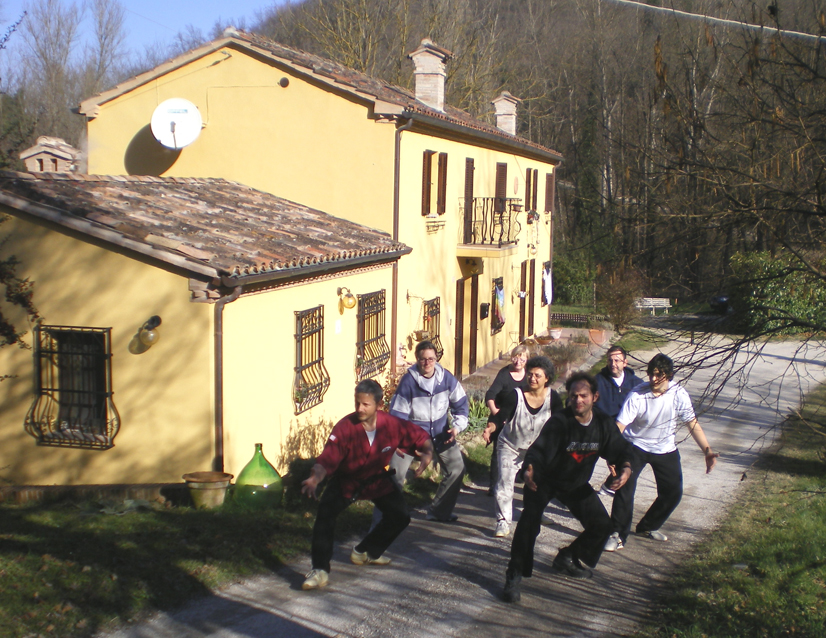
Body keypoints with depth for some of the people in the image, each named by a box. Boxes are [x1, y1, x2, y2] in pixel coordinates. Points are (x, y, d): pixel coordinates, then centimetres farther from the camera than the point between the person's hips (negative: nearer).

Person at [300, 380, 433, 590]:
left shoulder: (392, 425, -22)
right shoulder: (345, 427, -31)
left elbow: (421, 438, -8)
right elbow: (328, 459, -37)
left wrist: (428, 453, -31)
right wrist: (315, 478, -58)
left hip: (377, 479, 4)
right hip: (346, 480, -4)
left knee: (401, 517, 4)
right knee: (325, 513, -26)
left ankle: (366, 552, 27)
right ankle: (320, 570, -19)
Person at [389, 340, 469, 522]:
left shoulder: (446, 378, -10)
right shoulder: (408, 381, -18)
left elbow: (460, 403, 3)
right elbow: (398, 413, -15)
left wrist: (457, 426, -10)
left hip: (441, 432, 4)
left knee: (456, 469, 3)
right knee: (396, 472, -13)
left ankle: (439, 511, 20)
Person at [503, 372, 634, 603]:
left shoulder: (603, 424, -11)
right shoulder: (559, 422, -28)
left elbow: (620, 449, -2)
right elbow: (539, 449, -38)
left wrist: (625, 468, -24)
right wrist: (529, 469, -58)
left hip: (576, 484, 6)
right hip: (544, 480, -6)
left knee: (602, 524, 8)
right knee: (529, 521, -25)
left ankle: (568, 558, 33)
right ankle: (514, 577, -17)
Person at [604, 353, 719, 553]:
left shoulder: (678, 394, -17)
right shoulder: (638, 395, -25)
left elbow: (693, 424, -9)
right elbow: (619, 425, -28)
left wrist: (707, 451, -18)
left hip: (665, 449, 3)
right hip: (637, 446, -3)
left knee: (673, 492, 4)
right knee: (625, 486, -19)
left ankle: (648, 527, 27)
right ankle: (618, 534, -10)